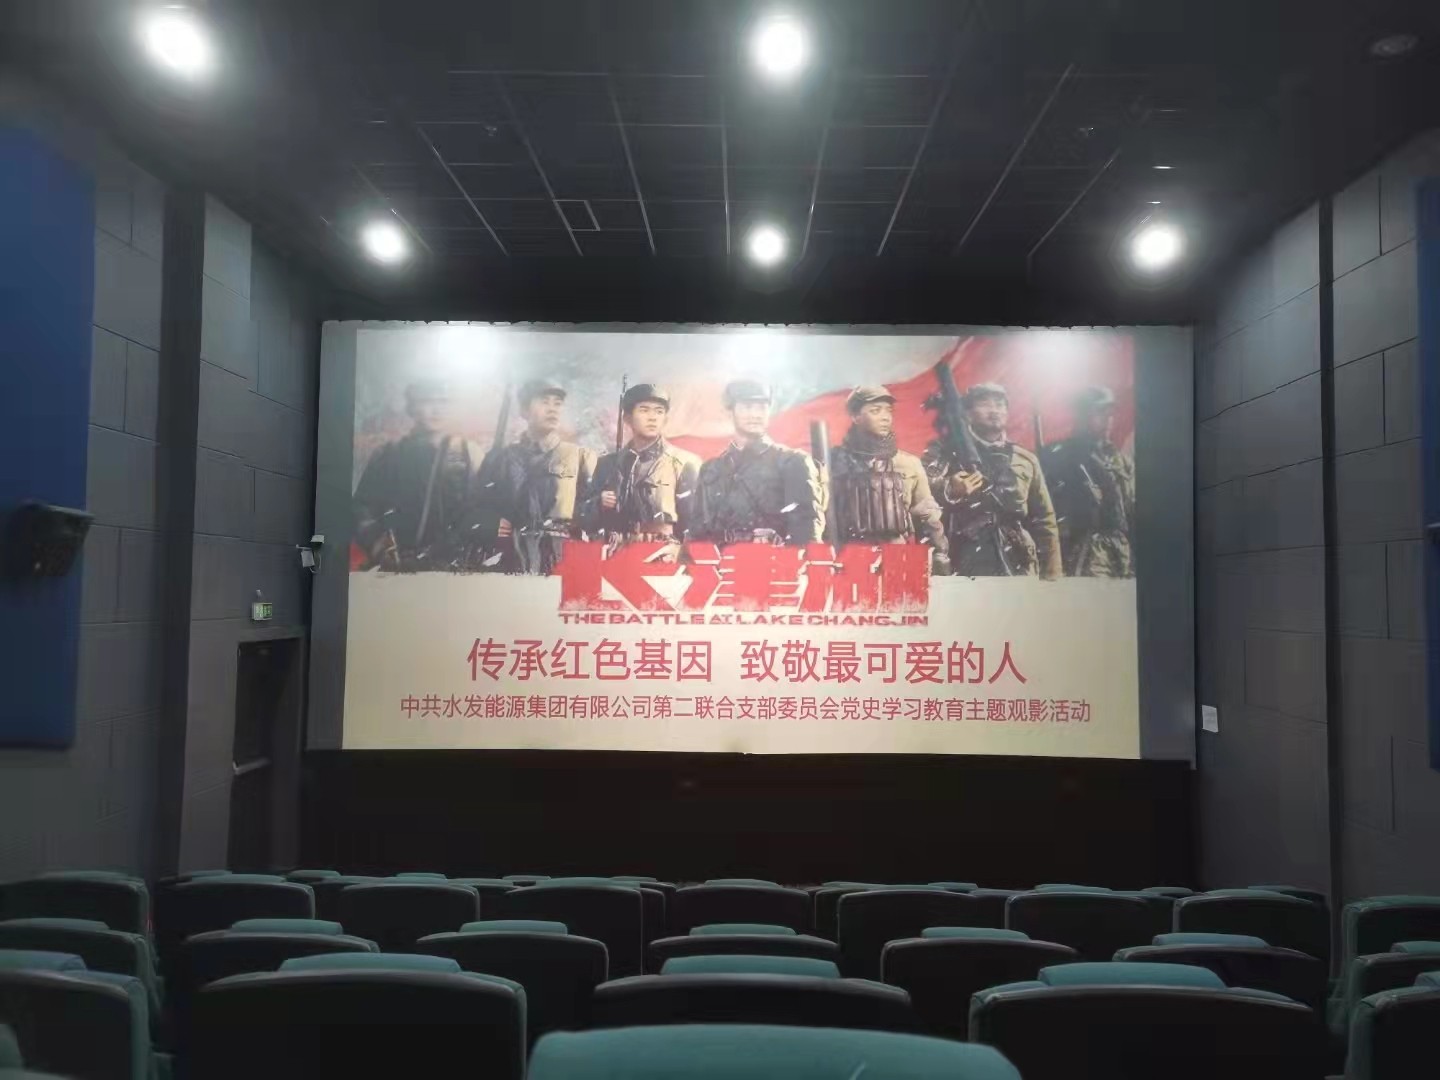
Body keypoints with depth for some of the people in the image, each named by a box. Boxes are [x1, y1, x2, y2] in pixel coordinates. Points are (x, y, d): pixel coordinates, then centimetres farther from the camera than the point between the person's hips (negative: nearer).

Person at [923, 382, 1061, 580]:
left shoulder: (1026, 460, 17)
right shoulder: (948, 451, 7)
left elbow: (1044, 522, 17)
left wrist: (1052, 578, 9)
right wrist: (949, 491, -25)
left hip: (1019, 570, 3)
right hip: (963, 570, -3)